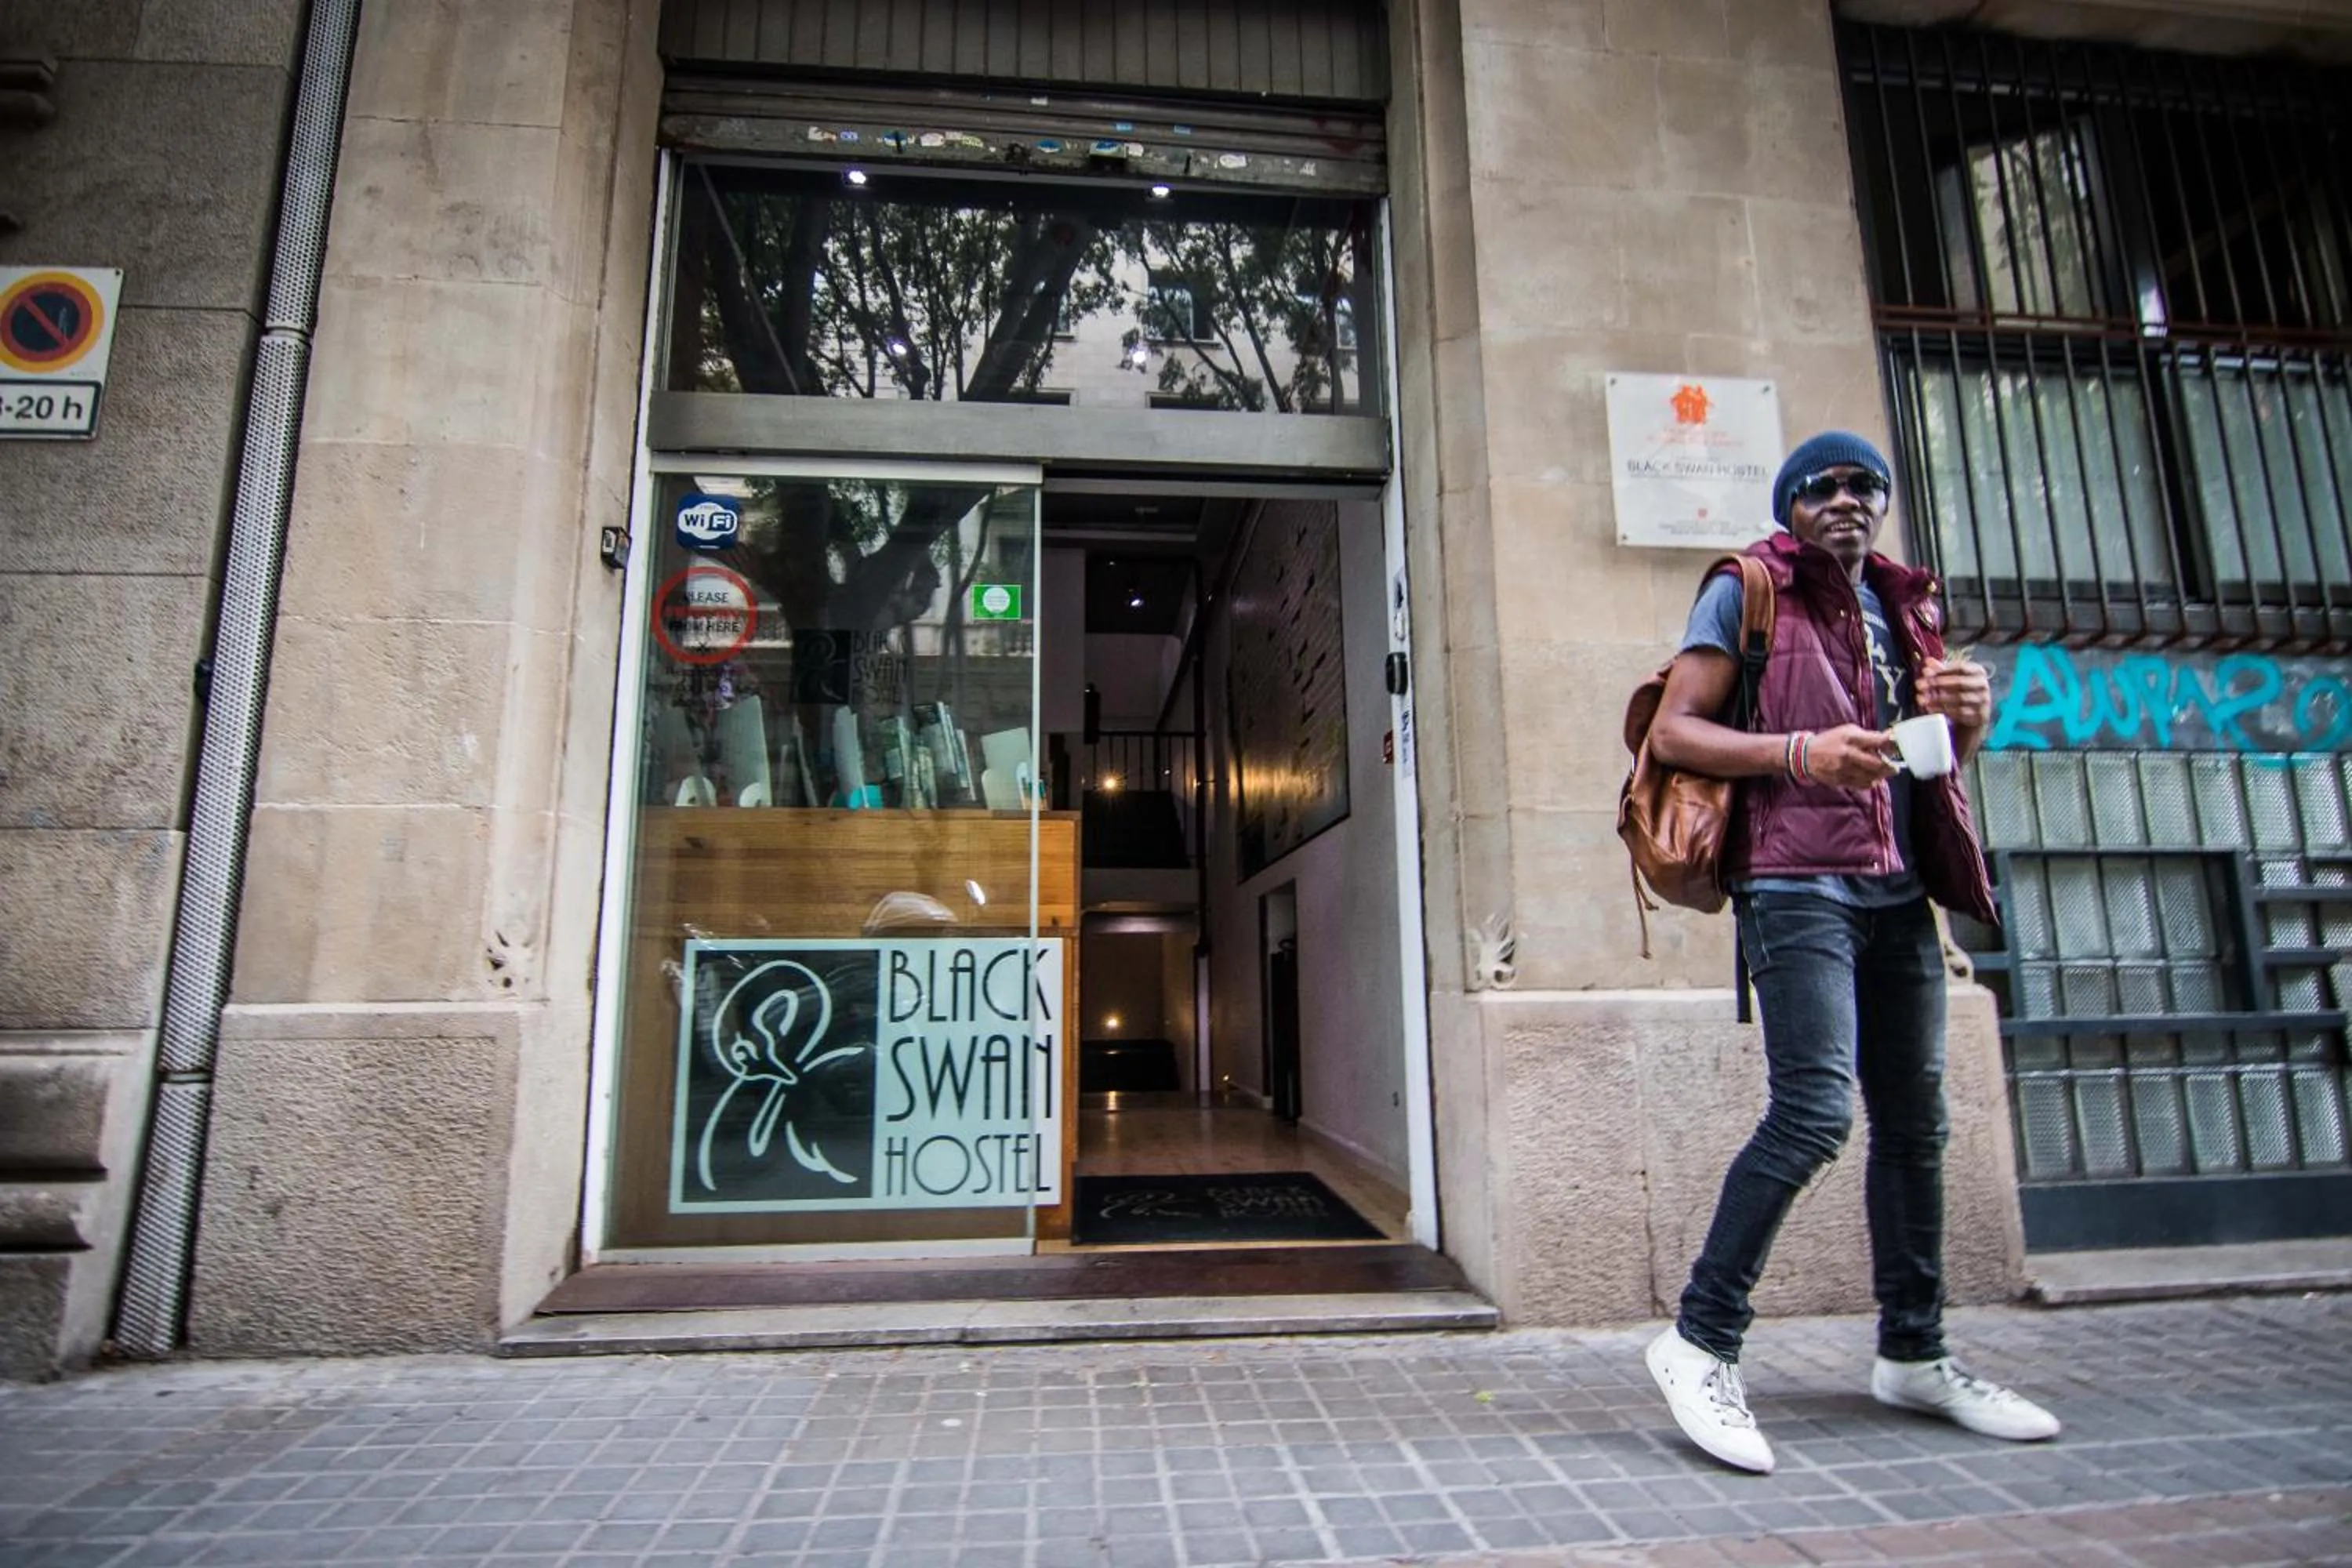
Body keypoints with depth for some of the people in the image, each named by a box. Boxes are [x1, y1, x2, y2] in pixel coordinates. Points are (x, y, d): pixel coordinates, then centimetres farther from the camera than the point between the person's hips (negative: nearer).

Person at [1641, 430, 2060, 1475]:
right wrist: (1796, 751, -22)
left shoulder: (1903, 604, 21)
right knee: (1813, 1113, -16)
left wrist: (1971, 713, 4)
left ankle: (1913, 1355, 24)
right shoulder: (1746, 592, 2)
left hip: (1900, 889, 7)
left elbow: (1947, 748, 27)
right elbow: (1671, 731, -8)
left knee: (1914, 1120, 10)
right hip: (1798, 883, -7)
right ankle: (1699, 1342, -4)